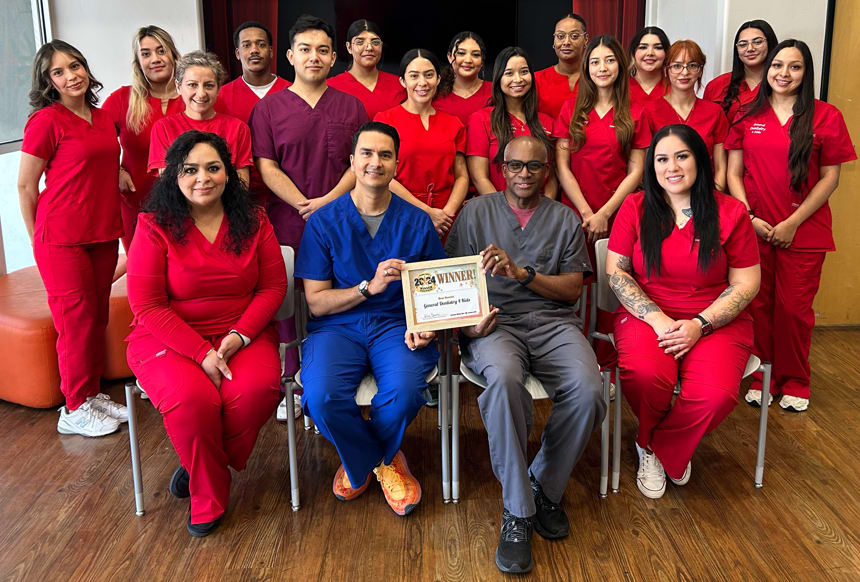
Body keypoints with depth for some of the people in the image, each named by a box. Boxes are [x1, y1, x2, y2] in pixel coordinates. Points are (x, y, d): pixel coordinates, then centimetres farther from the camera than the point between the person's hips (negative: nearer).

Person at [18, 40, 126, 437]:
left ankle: (93, 394, 27)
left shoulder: (102, 118, 10)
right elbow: (25, 185, -6)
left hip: (103, 234, 6)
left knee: (98, 318, 12)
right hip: (62, 239, -6)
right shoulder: (46, 120, -10)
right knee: (77, 321, 0)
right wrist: (39, 238, -1)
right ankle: (75, 410, 14)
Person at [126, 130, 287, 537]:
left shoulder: (252, 220, 4)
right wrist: (202, 353, -18)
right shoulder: (155, 225, -4)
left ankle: (200, 465, 2)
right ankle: (209, 495, -2)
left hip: (243, 333, 2)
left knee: (258, 389, -29)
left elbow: (274, 286, 2)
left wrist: (238, 336, -14)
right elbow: (147, 305, -9)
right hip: (168, 337, -2)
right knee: (192, 399, -32)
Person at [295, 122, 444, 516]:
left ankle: (362, 459, 7)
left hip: (397, 325, 1)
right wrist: (369, 287, -17)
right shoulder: (324, 221, 3)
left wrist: (426, 327, -9)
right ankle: (382, 460, 5)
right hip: (338, 326, 0)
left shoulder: (417, 223, 7)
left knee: (405, 391, -31)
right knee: (322, 396, -30)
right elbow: (316, 303, -1)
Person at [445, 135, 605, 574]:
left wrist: (521, 272, -7)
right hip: (494, 323, -1)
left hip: (553, 322, 2)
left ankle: (544, 488, -3)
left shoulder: (565, 219, 18)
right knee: (504, 379, -38)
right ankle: (517, 512, -23)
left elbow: (573, 289, 8)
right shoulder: (476, 212, 16)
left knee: (588, 392, -30)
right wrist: (468, 322, -11)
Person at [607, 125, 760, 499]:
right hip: (647, 315, 0)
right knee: (645, 376, -33)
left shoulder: (730, 212, 1)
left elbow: (745, 284, 0)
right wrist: (658, 319, -14)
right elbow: (616, 273, 0)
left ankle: (657, 447, 5)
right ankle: (663, 448, 4)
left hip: (716, 322, 0)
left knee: (716, 394, -29)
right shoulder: (634, 208, 4)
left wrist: (699, 325, -14)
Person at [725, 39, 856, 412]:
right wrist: (749, 217, -8)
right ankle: (760, 377, 23)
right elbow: (734, 173, 5)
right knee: (758, 305, 7)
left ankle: (794, 383, 21)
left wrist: (793, 223, -9)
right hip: (753, 228, 2)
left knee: (794, 310, 4)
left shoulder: (826, 116, 0)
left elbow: (830, 177, -2)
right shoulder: (749, 116, 6)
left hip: (803, 232, -1)